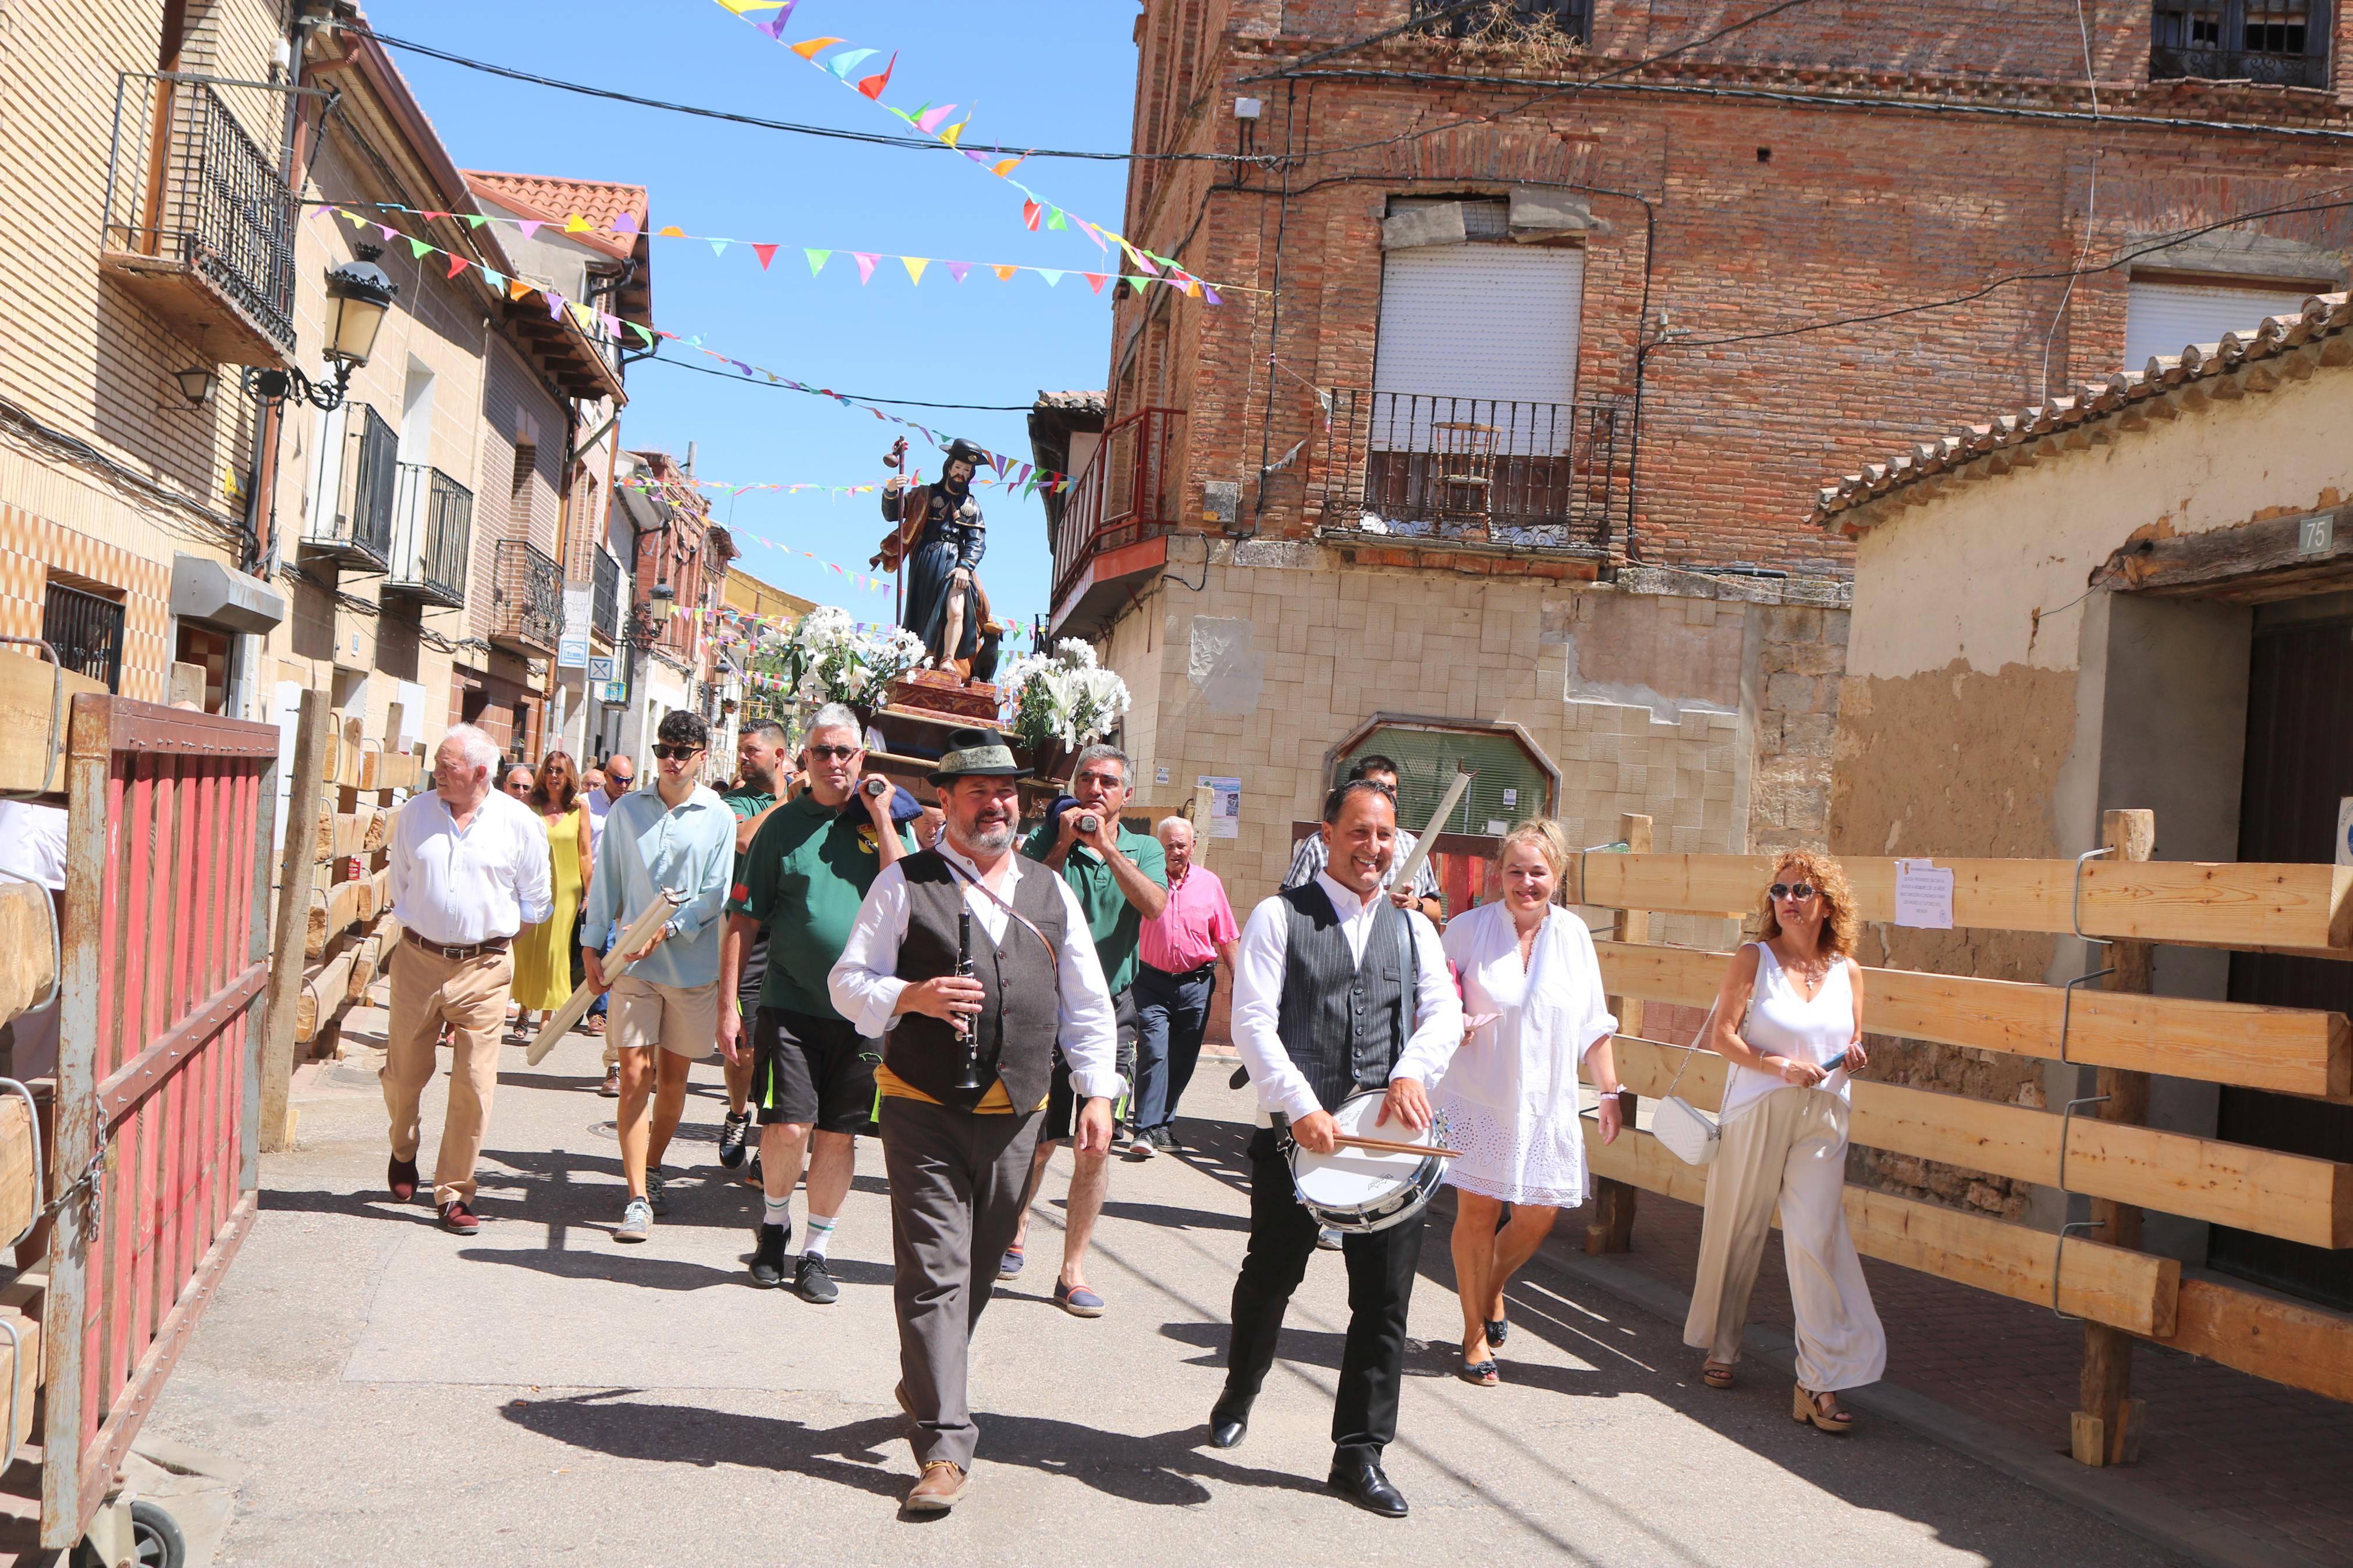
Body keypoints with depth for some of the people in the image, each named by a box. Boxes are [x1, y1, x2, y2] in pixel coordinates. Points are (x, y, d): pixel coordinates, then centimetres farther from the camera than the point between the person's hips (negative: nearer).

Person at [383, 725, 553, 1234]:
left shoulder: (519, 823, -2)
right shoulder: (415, 813, 4)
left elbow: (536, 900, 9)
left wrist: (492, 927, 8)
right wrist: (423, 922, 13)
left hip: (484, 967, -2)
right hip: (418, 960, 2)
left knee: (474, 1086, -5)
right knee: (402, 1074, 7)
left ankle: (454, 1194, 7)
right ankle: (404, 1150, 39)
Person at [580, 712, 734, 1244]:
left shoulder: (719, 818, 0)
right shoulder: (626, 810, 6)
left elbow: (715, 895, -4)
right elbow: (607, 881, 11)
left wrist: (665, 929, -15)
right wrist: (592, 944, 6)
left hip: (693, 964, 0)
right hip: (633, 964, 0)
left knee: (673, 1076, 9)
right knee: (635, 1075, -6)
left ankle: (652, 1172, 31)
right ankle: (638, 1198, -4)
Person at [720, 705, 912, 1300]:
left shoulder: (889, 823, 7)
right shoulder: (782, 826, 3)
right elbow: (744, 922, 3)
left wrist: (882, 821, -9)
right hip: (790, 1003, -1)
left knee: (839, 1135, 6)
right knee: (787, 1126, -9)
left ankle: (817, 1252, 20)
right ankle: (774, 1222, 19)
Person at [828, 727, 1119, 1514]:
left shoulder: (1051, 891, 12)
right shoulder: (905, 884, 1)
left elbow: (1087, 1004, 14)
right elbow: (848, 981, -1)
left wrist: (1098, 1093, 5)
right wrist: (911, 997, -20)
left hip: (1016, 1115, 4)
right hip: (924, 1109, -4)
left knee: (975, 1273, 13)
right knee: (934, 1275, -7)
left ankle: (926, 1395, 34)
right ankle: (943, 1448, -5)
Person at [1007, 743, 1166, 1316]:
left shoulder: (1144, 850, 7)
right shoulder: (1046, 841, 4)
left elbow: (1155, 905, -14)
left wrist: (1106, 846, -20)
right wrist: (1064, 845, -15)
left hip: (1110, 1010, 1)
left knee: (1095, 1146, -3)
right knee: (1036, 1140, 7)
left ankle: (1073, 1271, 7)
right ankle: (1017, 1228, 35)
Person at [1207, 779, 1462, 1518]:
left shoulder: (1413, 927, 14)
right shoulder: (1280, 916, 1)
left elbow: (1444, 1013, 4)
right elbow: (1252, 1022, -7)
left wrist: (1412, 1073, -17)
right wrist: (1302, 1107, -19)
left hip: (1389, 1134, 3)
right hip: (1296, 1129, -3)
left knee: (1385, 1298, 2)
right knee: (1270, 1277, 12)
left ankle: (1359, 1454, 14)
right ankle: (1238, 1395, 40)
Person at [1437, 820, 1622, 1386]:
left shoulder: (1573, 934, 3)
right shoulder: (1468, 928, -5)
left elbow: (1593, 1023, 10)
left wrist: (1610, 1091, 9)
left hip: (1546, 1102, 3)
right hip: (1478, 1099, -3)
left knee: (1540, 1214, 4)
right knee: (1478, 1211, -2)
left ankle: (1493, 1287, 35)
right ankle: (1475, 1333, 15)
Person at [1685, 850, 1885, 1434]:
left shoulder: (1848, 971, 8)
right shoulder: (1754, 959, -1)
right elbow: (1721, 1035, -6)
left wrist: (1854, 1056, -3)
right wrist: (1779, 1066, -17)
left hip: (1822, 1119, 2)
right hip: (1756, 1112, -1)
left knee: (1816, 1237, -8)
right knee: (1737, 1232, 9)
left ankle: (1819, 1384, -5)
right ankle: (1720, 1349, 32)